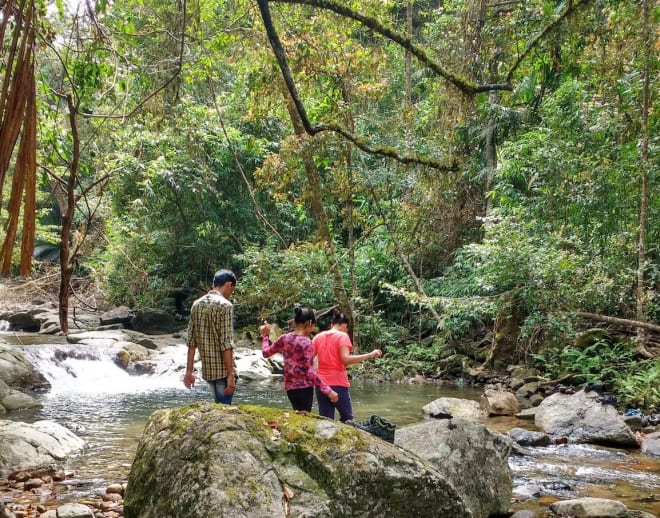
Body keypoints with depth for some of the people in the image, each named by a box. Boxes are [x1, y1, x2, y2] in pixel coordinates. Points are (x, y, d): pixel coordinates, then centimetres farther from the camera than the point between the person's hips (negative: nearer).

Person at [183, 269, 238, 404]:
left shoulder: (197, 304, 8)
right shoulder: (225, 305, -13)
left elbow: (191, 341, 8)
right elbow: (226, 344, -18)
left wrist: (189, 371, 10)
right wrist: (231, 374, -17)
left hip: (207, 369, 7)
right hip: (223, 370, -7)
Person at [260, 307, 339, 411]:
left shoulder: (284, 339, 2)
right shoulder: (306, 343, -15)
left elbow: (266, 353, 16)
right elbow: (310, 373, -18)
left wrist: (265, 335, 32)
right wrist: (329, 391, -16)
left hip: (289, 387, 7)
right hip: (304, 388, -7)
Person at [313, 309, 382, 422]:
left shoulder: (318, 337, 8)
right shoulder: (342, 336, -5)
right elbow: (345, 359, -18)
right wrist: (370, 355, -16)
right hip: (338, 384, -5)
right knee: (347, 419, 9)